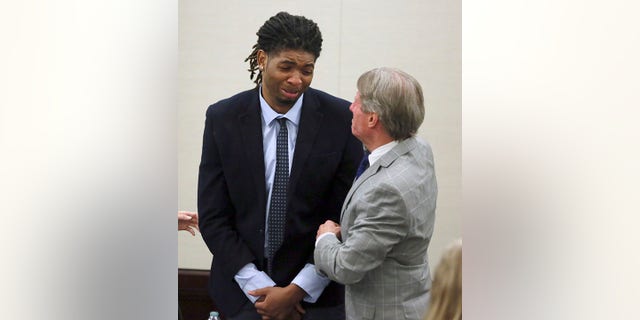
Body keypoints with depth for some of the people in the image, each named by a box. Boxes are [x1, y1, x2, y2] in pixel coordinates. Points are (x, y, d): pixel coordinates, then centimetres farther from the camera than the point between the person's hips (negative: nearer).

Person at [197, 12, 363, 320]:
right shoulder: (222, 118, -5)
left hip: (316, 294, 0)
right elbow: (212, 218, -4)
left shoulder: (341, 118, -7)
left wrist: (298, 291, -10)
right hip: (243, 288, 1)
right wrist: (261, 290, -10)